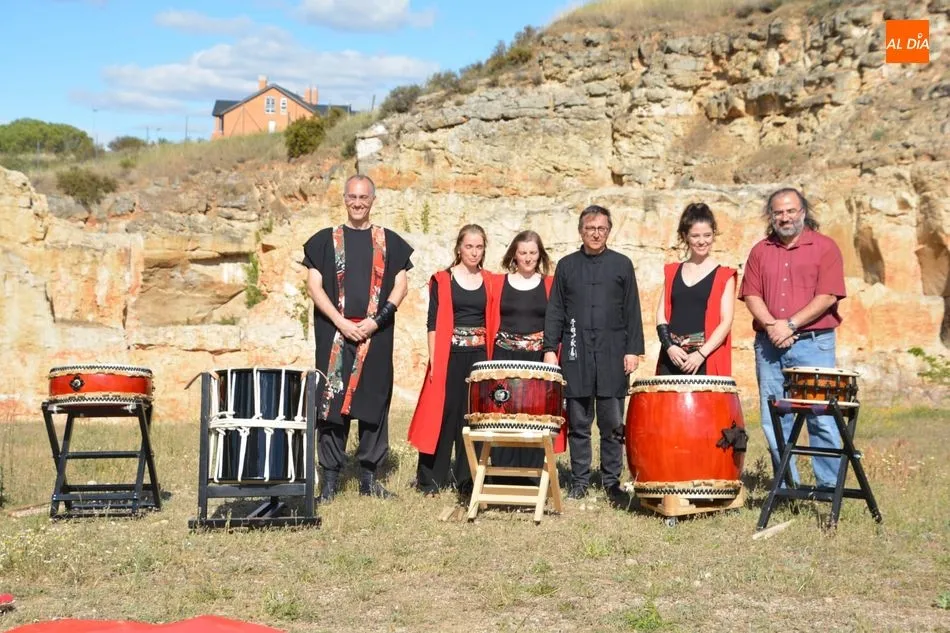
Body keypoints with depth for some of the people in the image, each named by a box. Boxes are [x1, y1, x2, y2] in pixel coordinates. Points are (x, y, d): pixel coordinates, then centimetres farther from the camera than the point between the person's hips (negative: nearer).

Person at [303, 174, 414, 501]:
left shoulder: (389, 241, 10)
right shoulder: (326, 240, 8)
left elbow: (401, 285, 5)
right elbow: (314, 285, 2)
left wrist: (375, 320, -9)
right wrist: (341, 322, -11)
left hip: (376, 335, 1)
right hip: (334, 333, -1)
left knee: (374, 401, 3)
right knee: (332, 400, -3)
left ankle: (369, 476, 11)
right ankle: (330, 477, 4)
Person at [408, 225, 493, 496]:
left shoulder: (490, 281, 10)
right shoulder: (442, 280, 2)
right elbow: (434, 323, -1)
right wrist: (434, 360, -9)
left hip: (480, 356, 3)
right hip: (449, 355, -3)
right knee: (443, 412, -2)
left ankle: (467, 478, 13)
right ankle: (432, 479, 7)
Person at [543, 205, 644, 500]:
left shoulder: (622, 264, 8)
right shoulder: (567, 265, 11)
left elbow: (632, 311, 6)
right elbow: (555, 311, 9)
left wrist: (633, 350, -2)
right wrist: (550, 347, 0)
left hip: (612, 354, -1)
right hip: (576, 354, 1)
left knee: (612, 423, 2)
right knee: (578, 423, 4)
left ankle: (612, 481, 11)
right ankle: (579, 481, 12)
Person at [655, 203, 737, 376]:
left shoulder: (723, 275, 4)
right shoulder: (672, 272, 15)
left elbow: (726, 321, -3)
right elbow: (661, 314, 11)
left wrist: (701, 354, -14)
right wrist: (669, 346, -5)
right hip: (672, 358, 3)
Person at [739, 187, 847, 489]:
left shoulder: (825, 247, 2)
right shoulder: (761, 251, 14)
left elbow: (828, 296, -8)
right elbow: (752, 295, 6)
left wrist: (790, 325, -14)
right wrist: (771, 325, -12)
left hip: (814, 343, -4)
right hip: (769, 345, 4)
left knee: (821, 418, -6)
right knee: (773, 420, 5)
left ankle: (829, 486, 3)